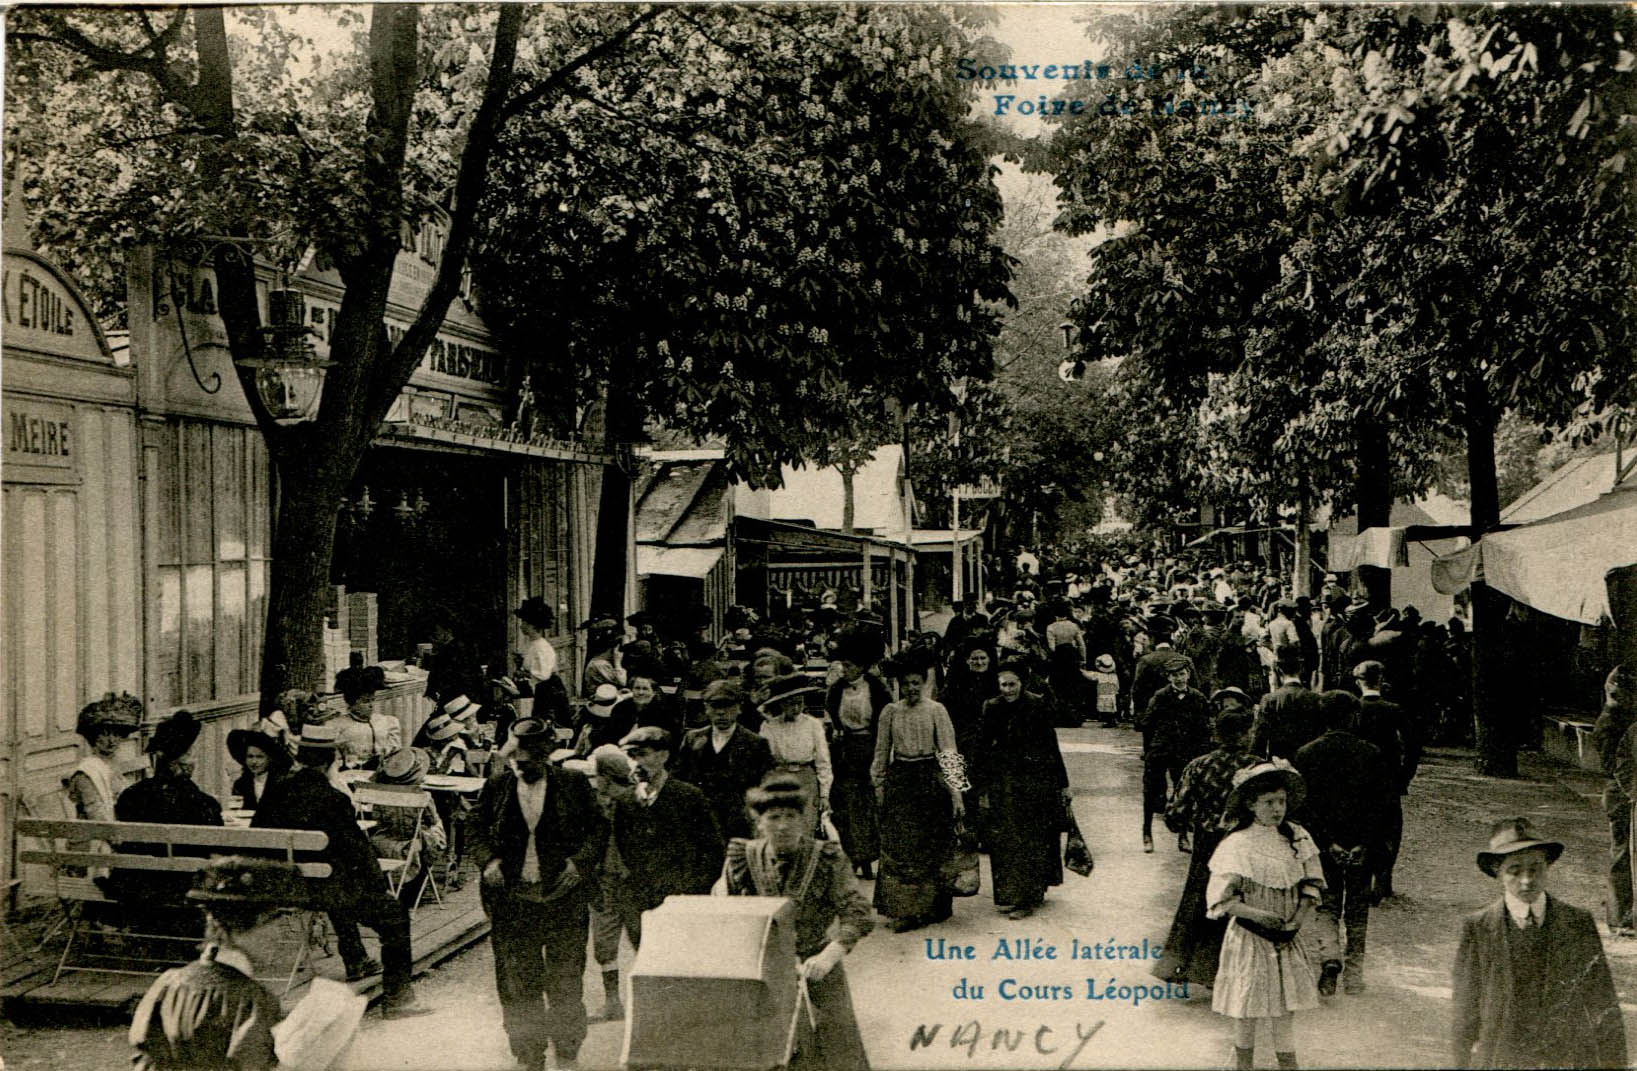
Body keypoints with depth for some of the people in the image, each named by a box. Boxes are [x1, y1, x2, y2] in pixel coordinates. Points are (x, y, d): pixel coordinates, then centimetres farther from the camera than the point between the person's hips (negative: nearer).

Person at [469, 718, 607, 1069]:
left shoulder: (573, 785, -1)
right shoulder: (496, 787, 4)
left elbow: (599, 827, 2)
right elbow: (477, 831, 11)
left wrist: (580, 861, -12)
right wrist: (488, 860, -7)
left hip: (564, 898, -1)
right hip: (512, 899, 2)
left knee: (567, 980, 5)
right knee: (517, 982, 8)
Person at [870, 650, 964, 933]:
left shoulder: (936, 710, -2)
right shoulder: (890, 712, 6)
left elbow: (948, 750, -5)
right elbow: (881, 750, 13)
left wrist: (955, 788, -10)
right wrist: (878, 784, 11)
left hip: (929, 780, -2)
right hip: (899, 782, 2)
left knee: (930, 846, 4)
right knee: (897, 846, -1)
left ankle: (929, 907, 16)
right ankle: (902, 909, 6)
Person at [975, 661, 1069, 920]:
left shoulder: (1037, 707, -5)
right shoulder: (992, 709, 2)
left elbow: (1051, 747, -1)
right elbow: (983, 751, 4)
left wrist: (1061, 784, 0)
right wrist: (982, 790, 2)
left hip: (1034, 781, -3)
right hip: (1003, 784, 3)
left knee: (1030, 840, 0)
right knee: (1003, 840, 4)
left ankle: (1026, 899, 6)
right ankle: (1008, 895, 15)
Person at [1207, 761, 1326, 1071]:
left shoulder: (1297, 837, 1)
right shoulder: (1237, 845, -13)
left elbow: (1312, 885, 3)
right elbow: (1220, 899, -12)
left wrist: (1295, 923, -9)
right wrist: (1259, 916, -21)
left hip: (1287, 939, 4)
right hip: (1248, 938, -4)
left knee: (1286, 1007, 8)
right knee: (1247, 1005, 5)